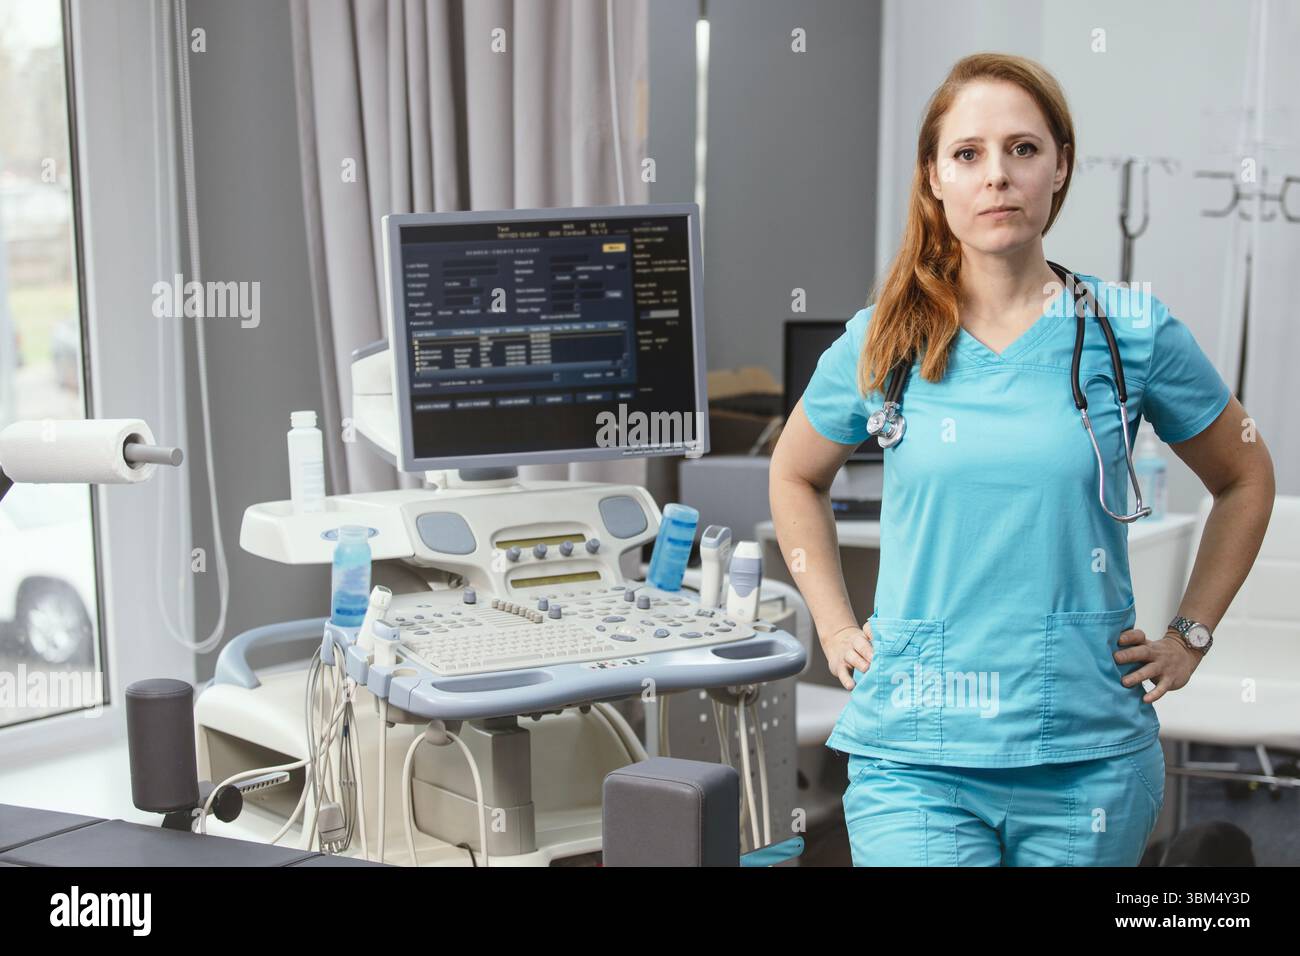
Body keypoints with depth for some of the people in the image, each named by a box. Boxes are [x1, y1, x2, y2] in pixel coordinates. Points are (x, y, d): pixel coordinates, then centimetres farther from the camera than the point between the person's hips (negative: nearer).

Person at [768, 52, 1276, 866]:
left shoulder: (1133, 332, -1)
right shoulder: (882, 343, 2)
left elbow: (1246, 479, 14)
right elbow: (796, 477, 21)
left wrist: (1188, 638, 9)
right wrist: (835, 626, 12)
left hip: (1088, 759, 0)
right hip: (915, 760, 0)